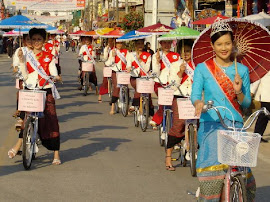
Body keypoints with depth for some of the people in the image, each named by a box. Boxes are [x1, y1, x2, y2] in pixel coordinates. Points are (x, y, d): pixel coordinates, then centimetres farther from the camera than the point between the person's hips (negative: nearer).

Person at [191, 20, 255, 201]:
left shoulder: (242, 70, 12)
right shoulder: (203, 69, 7)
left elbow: (246, 103, 11)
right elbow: (195, 95, -3)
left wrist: (239, 92, -10)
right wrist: (199, 103, -26)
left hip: (236, 125, 2)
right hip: (211, 124, -2)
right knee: (213, 165, -23)